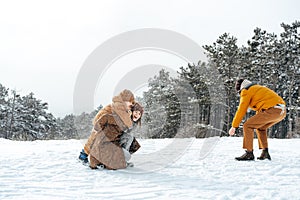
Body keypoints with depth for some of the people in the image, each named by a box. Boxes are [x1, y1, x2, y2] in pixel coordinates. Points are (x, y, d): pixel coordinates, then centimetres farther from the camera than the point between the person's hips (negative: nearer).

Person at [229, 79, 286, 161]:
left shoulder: (246, 91, 3)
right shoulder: (258, 88, 30)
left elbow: (241, 110, 1)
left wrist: (234, 126, 8)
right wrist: (257, 122, 48)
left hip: (271, 110, -9)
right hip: (282, 111, 9)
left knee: (247, 126, -2)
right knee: (261, 128, 28)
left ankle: (249, 153, -4)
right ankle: (265, 153, 23)